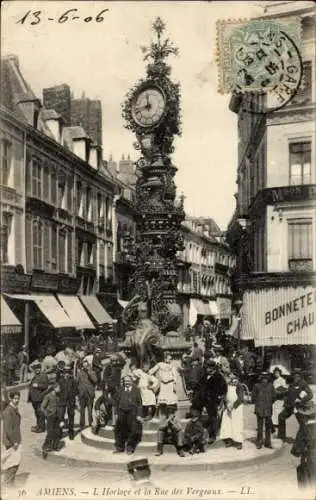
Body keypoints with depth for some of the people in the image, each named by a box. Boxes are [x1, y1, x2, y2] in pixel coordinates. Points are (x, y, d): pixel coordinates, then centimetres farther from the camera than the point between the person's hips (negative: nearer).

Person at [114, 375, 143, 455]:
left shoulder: (136, 390, 1)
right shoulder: (121, 390, 9)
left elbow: (139, 403, -1)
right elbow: (118, 402, 10)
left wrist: (139, 415, -8)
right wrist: (118, 413, 4)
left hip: (132, 414, -3)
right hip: (122, 413, 3)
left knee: (132, 432, -1)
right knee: (120, 431, 8)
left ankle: (130, 448, 16)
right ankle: (119, 447, 23)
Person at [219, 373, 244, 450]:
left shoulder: (239, 386, -4)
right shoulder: (226, 386, 6)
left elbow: (240, 398, -9)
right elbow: (224, 397, 5)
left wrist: (233, 406, -13)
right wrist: (227, 406, -6)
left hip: (237, 407, -4)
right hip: (228, 406, 4)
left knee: (237, 424, -5)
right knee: (226, 423, 0)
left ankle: (238, 442, -1)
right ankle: (229, 440, 8)